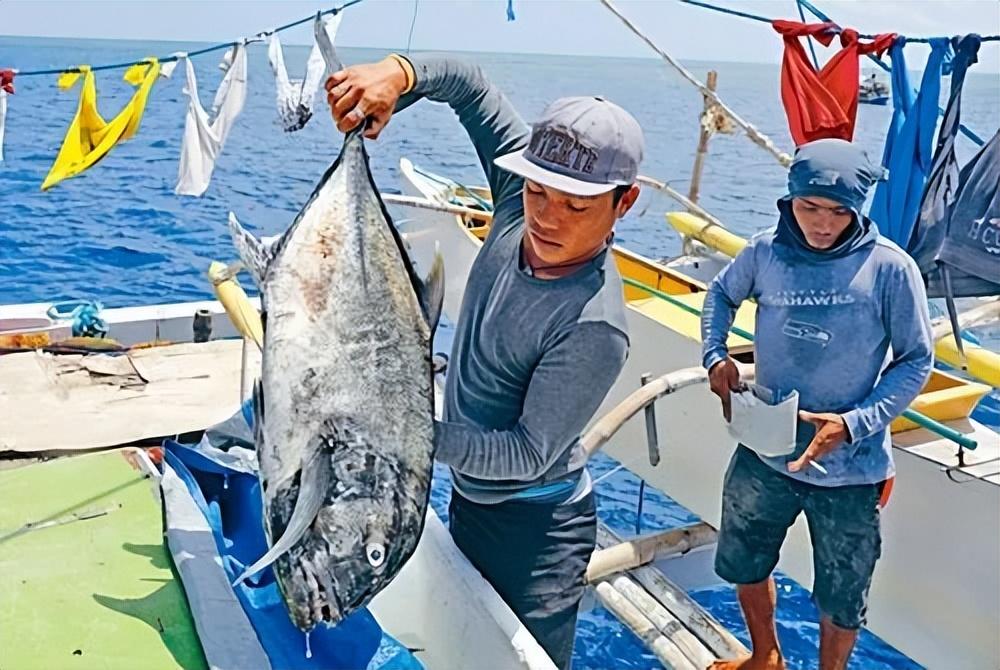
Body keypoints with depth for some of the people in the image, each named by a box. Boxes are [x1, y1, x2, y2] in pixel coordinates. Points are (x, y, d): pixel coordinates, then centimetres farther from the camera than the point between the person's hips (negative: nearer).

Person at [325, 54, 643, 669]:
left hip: (534, 529, -7)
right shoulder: (522, 205, -15)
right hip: (469, 496, 7)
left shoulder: (594, 327, -33)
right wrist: (396, 74, -23)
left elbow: (527, 453, -26)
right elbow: (467, 83, -5)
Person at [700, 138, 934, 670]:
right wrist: (716, 356, -4)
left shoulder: (889, 268, -15)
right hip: (763, 452, 4)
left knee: (841, 601, 14)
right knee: (744, 565, 23)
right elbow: (721, 294, 14)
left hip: (850, 469, -3)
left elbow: (916, 361, -8)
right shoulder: (765, 252, -6)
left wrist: (854, 423, -21)